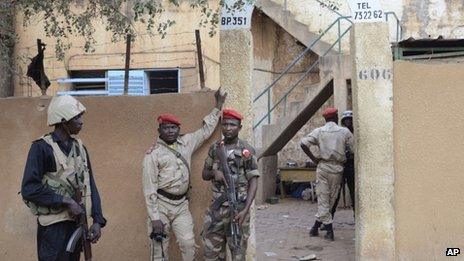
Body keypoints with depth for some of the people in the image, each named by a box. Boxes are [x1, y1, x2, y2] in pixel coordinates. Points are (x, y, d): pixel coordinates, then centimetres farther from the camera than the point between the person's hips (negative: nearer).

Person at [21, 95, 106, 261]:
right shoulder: (41, 147, -10)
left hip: (77, 222, 6)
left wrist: (97, 220, -1)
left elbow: (90, 186, 10)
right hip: (53, 227, -6)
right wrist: (65, 201, -18)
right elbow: (29, 189, -17)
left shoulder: (80, 147, 10)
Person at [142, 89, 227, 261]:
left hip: (182, 205, 4)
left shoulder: (185, 143, 8)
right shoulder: (153, 153, -7)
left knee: (188, 244, -2)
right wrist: (154, 218, -15)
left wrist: (218, 106, 17)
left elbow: (206, 131, 20)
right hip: (161, 205, -4)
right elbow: (149, 188, -10)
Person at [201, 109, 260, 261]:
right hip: (216, 208, 5)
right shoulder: (215, 148, 7)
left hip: (237, 208, -4)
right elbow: (205, 174, 15)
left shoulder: (246, 151, -8)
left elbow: (253, 182, -10)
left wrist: (245, 210, -20)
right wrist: (214, 173, -10)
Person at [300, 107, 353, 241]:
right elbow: (354, 149, -4)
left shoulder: (319, 131, 3)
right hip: (337, 169, 0)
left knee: (323, 199, 4)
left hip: (323, 167, 0)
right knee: (331, 199, 11)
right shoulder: (345, 132, 1)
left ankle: (329, 230, 2)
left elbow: (303, 143, -8)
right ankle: (316, 227, 11)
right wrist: (346, 159, 13)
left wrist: (313, 158, 0)